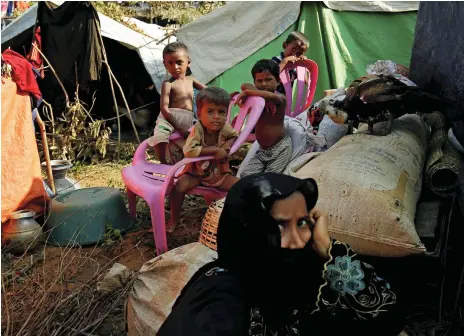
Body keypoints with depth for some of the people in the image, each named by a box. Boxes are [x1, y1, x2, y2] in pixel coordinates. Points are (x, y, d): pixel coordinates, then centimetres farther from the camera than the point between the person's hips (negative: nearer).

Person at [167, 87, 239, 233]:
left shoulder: (225, 128, -16)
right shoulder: (197, 129, -27)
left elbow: (235, 135, 8)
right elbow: (189, 151, -42)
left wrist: (227, 144, -15)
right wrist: (215, 150, -37)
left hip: (219, 173, 3)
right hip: (195, 173, -3)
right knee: (178, 186, -28)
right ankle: (174, 219, -4)